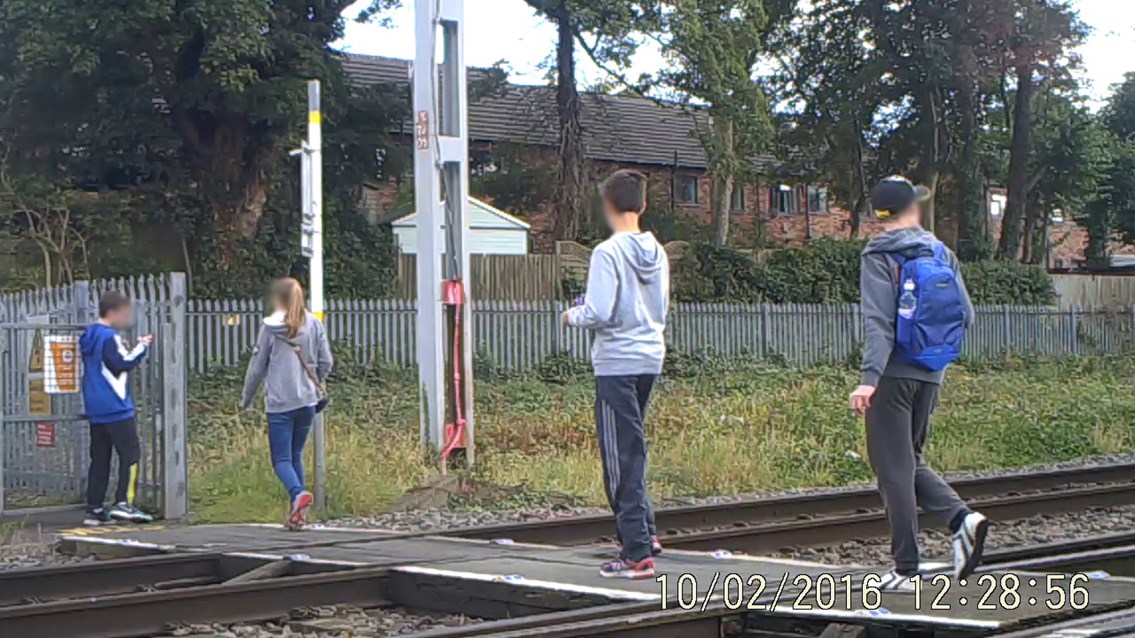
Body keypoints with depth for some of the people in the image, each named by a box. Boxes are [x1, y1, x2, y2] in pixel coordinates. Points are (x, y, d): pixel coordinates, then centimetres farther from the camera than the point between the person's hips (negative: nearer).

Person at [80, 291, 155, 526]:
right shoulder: (109, 337, -13)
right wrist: (141, 346, -7)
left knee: (99, 459, 9)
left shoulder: (90, 337, 15)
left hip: (95, 410, 9)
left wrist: (126, 350, 12)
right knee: (130, 454, -5)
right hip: (116, 408, -9)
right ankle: (124, 503, -13)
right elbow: (123, 363, -17)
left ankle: (94, 509, 8)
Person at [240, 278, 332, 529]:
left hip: (280, 403, -4)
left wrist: (246, 399, 13)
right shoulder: (314, 324, 4)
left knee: (282, 459, -1)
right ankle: (297, 513, 11)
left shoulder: (270, 327, -5)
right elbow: (326, 362, 6)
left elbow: (257, 367, 0)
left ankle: (298, 493, -29)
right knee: (296, 455, 15)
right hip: (307, 401, 4)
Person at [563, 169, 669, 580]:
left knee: (622, 457, -3)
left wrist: (574, 316, 0)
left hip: (617, 363, -7)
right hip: (650, 358, 7)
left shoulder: (608, 253, -14)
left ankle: (637, 554, -2)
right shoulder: (656, 253, 8)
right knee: (633, 451, 20)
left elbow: (599, 314, -19)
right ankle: (645, 533, 20)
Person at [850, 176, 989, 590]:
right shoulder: (941, 253, 8)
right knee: (911, 460, 19)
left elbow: (878, 321, -19)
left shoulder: (879, 256, -8)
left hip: (895, 373, -5)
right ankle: (961, 518, -3)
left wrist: (869, 377, -24)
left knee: (894, 469, 0)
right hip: (931, 375, 5)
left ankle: (906, 570, 2)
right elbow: (967, 316, 8)